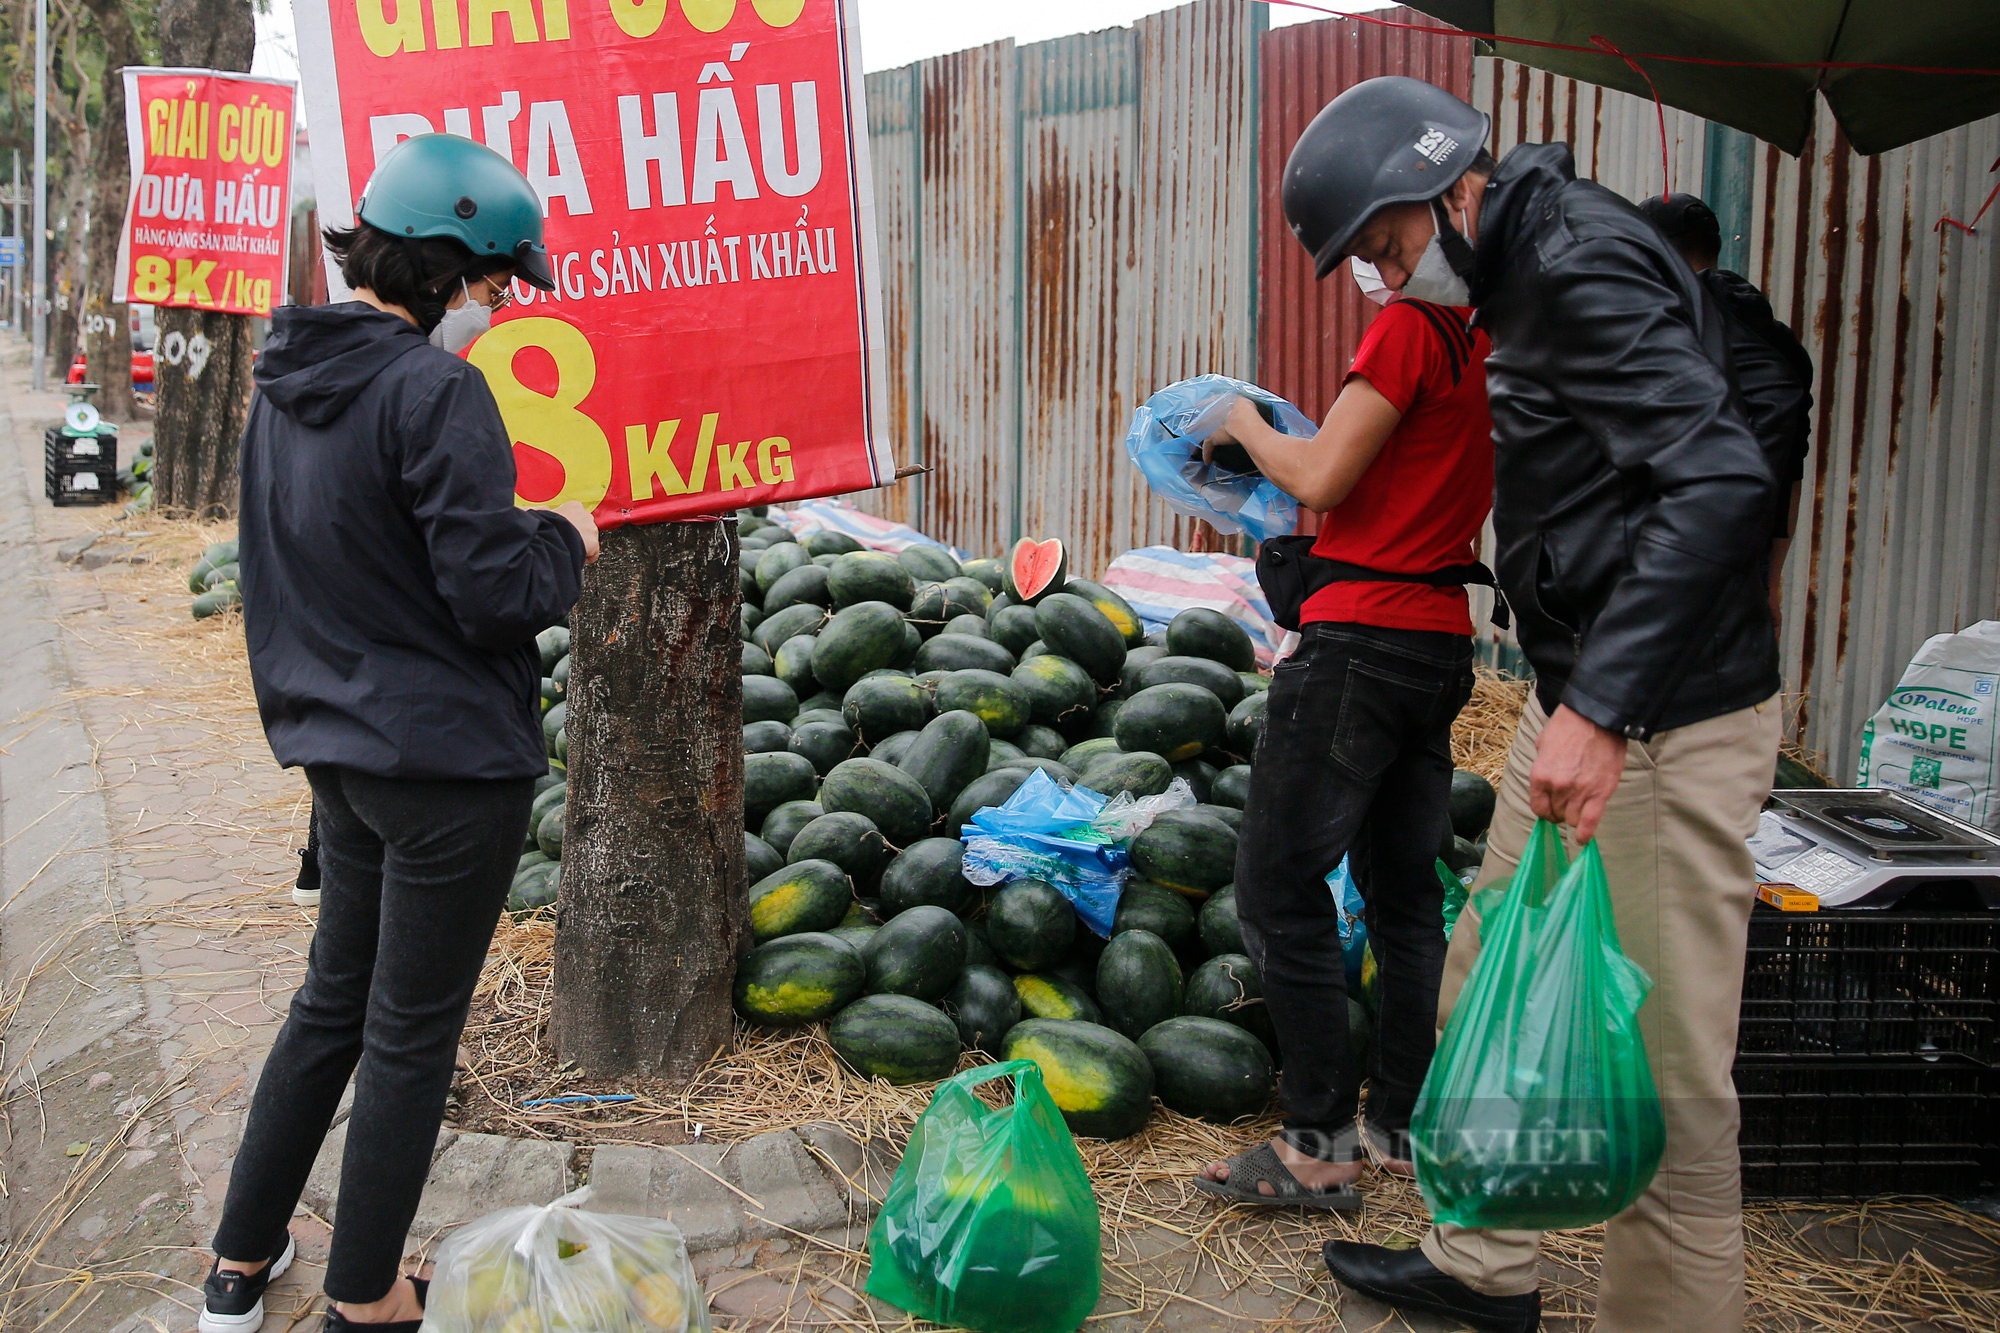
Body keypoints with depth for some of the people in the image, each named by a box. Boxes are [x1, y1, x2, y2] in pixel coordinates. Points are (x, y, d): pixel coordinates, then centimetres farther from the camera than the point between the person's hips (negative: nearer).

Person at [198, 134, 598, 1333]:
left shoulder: (289, 381, 7)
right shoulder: (435, 392, -21)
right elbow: (496, 591, -21)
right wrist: (567, 540, -4)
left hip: (340, 749, 8)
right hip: (450, 760, -8)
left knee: (335, 998, 23)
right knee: (412, 1033, 7)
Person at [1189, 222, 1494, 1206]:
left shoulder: (1410, 327, -12)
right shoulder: (1486, 347, 14)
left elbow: (1320, 479, -15)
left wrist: (1244, 423, 2)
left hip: (1364, 636, -9)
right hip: (1441, 637, 9)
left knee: (1279, 884, -2)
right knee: (1403, 886, 15)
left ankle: (1319, 1146, 2)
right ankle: (1402, 1125, 23)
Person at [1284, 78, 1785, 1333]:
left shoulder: (1581, 265, -17)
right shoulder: (1534, 267, 13)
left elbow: (1722, 484, -29)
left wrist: (1602, 709, -33)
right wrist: (1575, 699, 19)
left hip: (1662, 723, -11)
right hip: (1583, 704, 11)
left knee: (1661, 1067, -2)